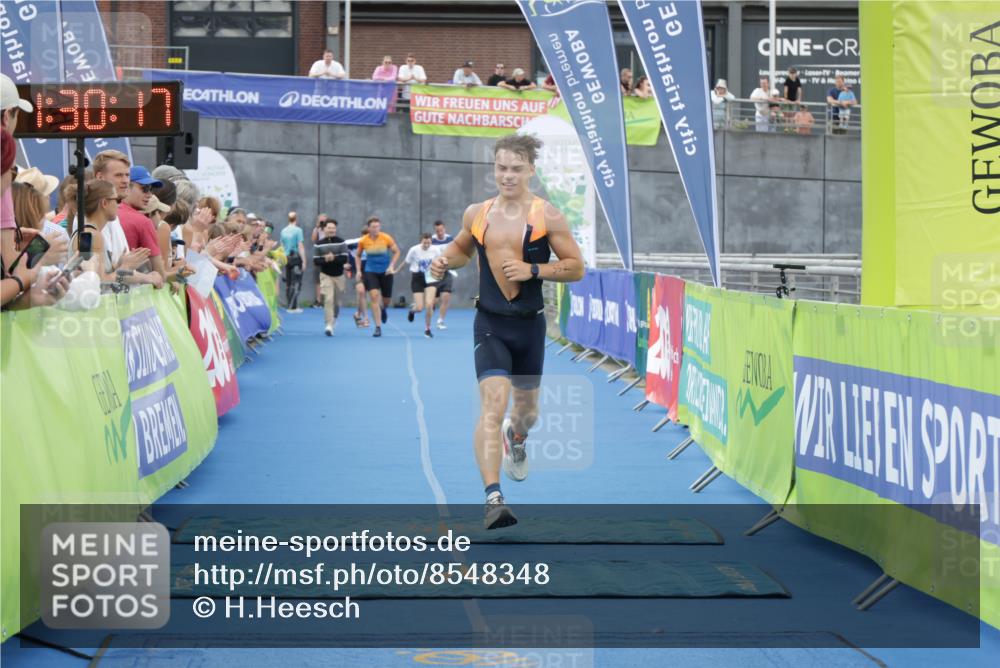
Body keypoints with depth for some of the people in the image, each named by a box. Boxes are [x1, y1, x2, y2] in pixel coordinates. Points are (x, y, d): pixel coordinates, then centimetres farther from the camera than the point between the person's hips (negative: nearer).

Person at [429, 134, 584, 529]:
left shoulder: (547, 216, -6)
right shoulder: (477, 214, 2)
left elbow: (576, 268, -5)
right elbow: (462, 247, 22)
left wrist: (532, 270, -18)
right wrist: (445, 261, 0)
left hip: (529, 324, 1)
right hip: (490, 323, -1)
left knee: (527, 410, 18)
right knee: (492, 404, -20)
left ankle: (515, 438, 57)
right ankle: (493, 498, -25)